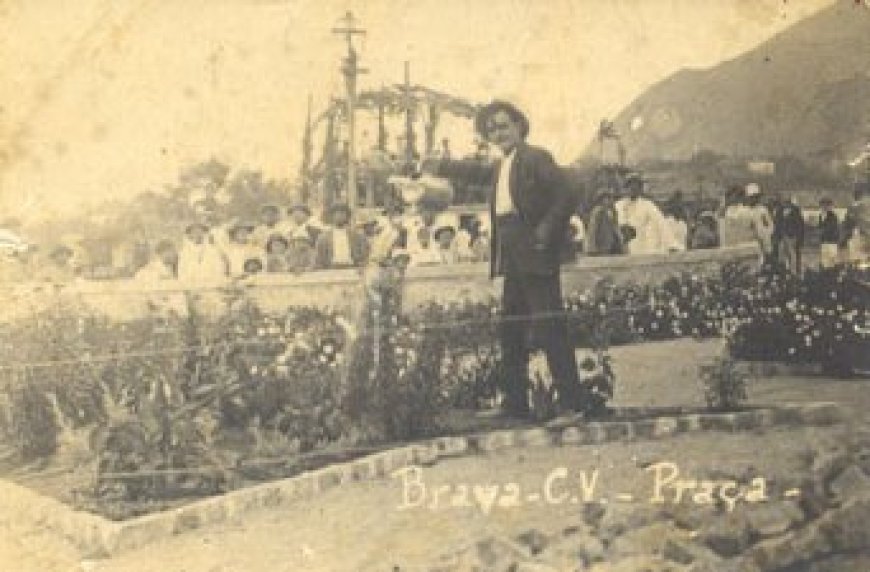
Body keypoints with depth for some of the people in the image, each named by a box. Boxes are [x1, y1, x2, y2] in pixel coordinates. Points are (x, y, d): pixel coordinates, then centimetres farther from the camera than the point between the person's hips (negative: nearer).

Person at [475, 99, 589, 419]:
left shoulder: (536, 159, -8)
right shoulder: (502, 167, 19)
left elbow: (566, 197, -17)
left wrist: (545, 234, -19)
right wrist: (497, 258, 10)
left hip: (534, 257, -9)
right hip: (512, 261, 9)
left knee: (551, 326, -8)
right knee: (510, 329, 12)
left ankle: (572, 400, -2)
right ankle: (515, 403, 20)